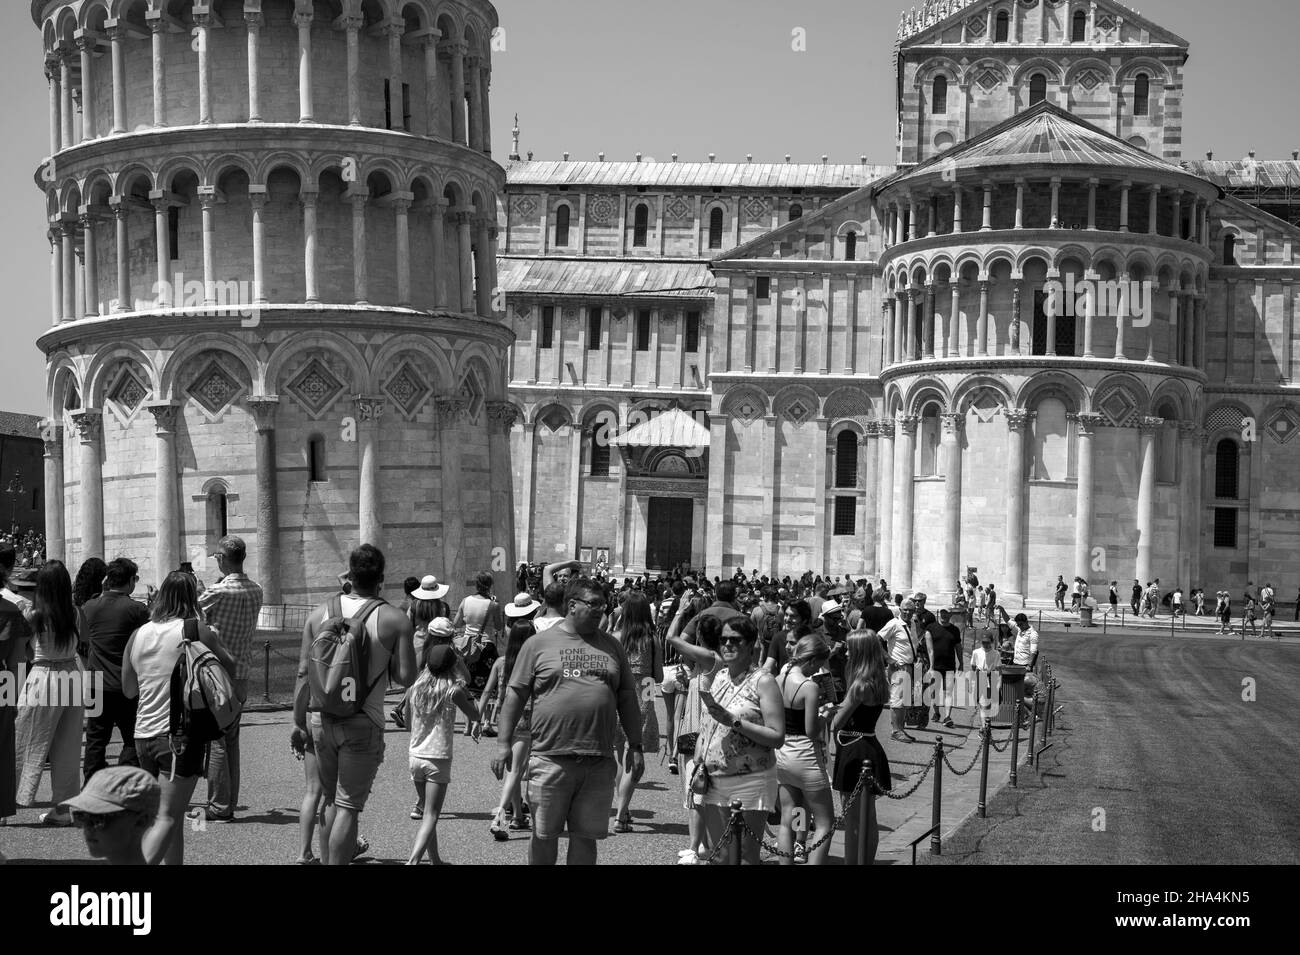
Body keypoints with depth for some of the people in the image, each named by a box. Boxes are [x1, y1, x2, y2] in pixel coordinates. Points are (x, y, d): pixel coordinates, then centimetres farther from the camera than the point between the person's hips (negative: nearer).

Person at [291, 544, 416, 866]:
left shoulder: (319, 614, 2)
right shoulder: (394, 619, -7)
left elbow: (304, 673, 1)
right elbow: (406, 677, -11)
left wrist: (298, 722, 8)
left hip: (322, 722, 4)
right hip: (364, 724, -4)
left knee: (331, 802, 19)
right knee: (348, 807, 0)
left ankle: (326, 861, 27)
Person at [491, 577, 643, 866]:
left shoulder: (611, 646, 12)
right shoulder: (539, 644, 3)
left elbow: (627, 699, 15)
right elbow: (515, 696, 3)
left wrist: (635, 746, 10)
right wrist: (503, 744, -3)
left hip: (599, 762, 2)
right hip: (550, 756, -2)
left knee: (585, 836, 6)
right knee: (544, 834, 6)